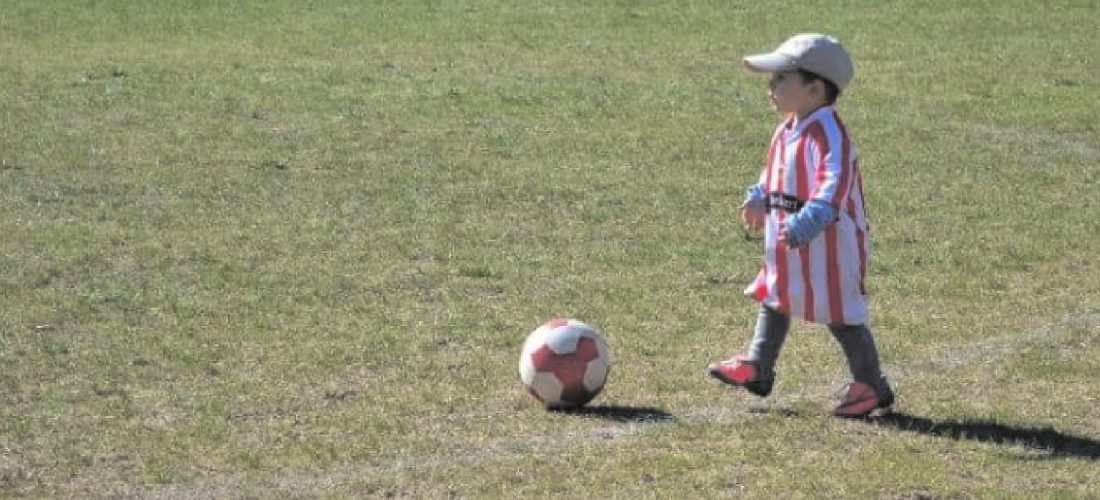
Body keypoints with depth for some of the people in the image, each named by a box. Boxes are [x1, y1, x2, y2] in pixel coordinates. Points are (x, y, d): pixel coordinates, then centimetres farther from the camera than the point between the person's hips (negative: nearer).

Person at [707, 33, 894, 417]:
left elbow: (833, 187, -33)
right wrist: (759, 199, 13)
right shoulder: (787, 130, 7)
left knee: (840, 313, -2)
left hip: (827, 244, -10)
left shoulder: (827, 134, -23)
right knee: (774, 299, 19)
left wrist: (805, 223, -39)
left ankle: (871, 386, 10)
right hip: (787, 241, 10)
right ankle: (757, 367, 32)